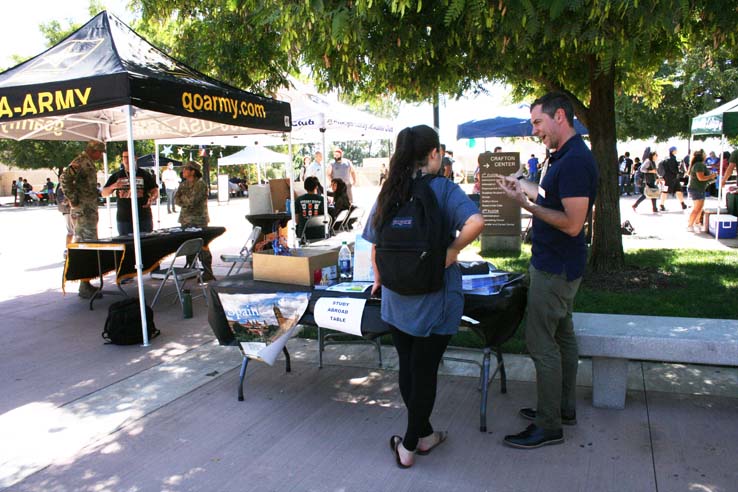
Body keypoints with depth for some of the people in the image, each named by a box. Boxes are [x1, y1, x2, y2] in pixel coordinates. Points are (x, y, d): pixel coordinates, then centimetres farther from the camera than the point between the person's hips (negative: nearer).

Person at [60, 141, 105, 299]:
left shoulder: (88, 163, 18)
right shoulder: (80, 162, -12)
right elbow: (64, 178, -26)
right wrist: (73, 199, -20)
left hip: (90, 211, 10)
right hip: (83, 212, -10)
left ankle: (86, 284, 21)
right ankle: (84, 287, -6)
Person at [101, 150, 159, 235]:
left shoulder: (145, 174, 6)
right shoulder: (116, 176, 10)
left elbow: (155, 191, 5)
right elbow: (104, 194, 9)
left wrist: (151, 199, -18)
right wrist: (113, 186, -12)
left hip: (144, 218, -1)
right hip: (123, 218, 2)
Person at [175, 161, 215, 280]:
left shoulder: (200, 185, -9)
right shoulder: (183, 184, 14)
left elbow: (192, 200, -17)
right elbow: (176, 199, 5)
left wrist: (182, 197, -1)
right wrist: (188, 202, -12)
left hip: (198, 221, -7)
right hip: (185, 220, 8)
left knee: (202, 247, -7)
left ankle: (208, 273, -3)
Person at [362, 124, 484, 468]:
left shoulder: (389, 192, 1)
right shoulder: (443, 189, -12)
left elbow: (375, 244, 7)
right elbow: (475, 222, -30)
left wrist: (379, 280, 21)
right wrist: (452, 250, -15)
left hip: (396, 298, 5)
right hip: (434, 300, -4)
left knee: (408, 367, 18)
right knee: (425, 370, 9)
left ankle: (424, 434, 35)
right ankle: (409, 446, 22)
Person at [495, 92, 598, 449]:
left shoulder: (575, 161, -22)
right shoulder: (566, 156, 11)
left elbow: (573, 223, -26)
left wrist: (526, 204, -24)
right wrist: (526, 188, 15)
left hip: (555, 269, -11)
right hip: (558, 264, 11)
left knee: (541, 342, -4)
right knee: (561, 336, 18)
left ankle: (548, 426, 8)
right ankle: (564, 407, 33)